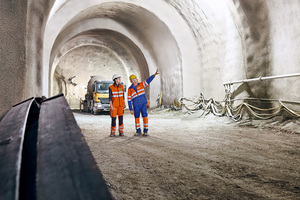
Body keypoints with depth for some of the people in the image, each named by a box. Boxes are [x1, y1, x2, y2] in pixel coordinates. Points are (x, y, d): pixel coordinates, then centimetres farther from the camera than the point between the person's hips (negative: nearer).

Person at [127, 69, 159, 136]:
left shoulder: (141, 85, 3)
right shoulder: (130, 89, 0)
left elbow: (148, 80, -10)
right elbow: (129, 100, 1)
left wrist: (154, 75, -24)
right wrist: (131, 109, -2)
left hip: (143, 104, 0)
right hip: (136, 106, 0)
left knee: (145, 117, -3)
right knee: (137, 118, 6)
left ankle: (145, 131, 8)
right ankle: (138, 131, 21)